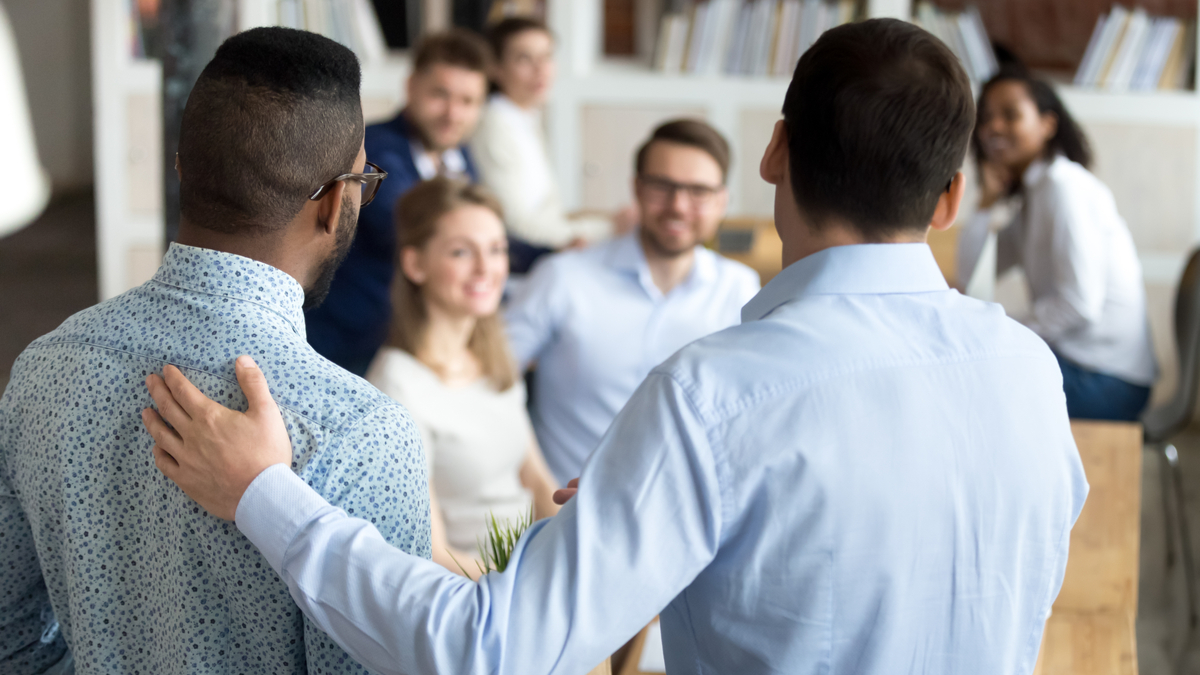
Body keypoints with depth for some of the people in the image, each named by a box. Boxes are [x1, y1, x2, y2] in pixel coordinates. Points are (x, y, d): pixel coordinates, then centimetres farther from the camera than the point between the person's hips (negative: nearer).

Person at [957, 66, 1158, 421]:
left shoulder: (1063, 186, -14)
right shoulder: (1031, 193, 14)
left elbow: (1080, 303, -21)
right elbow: (971, 276, 12)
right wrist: (989, 200, 3)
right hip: (1072, 359, 9)